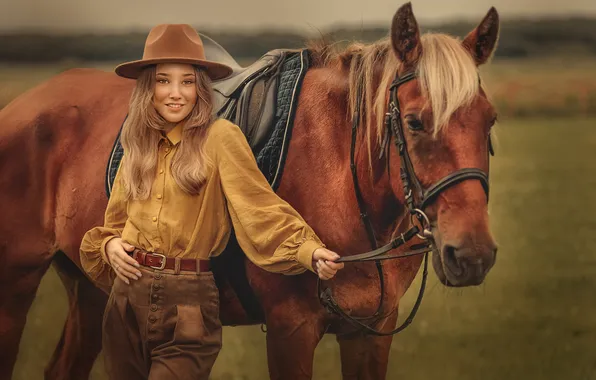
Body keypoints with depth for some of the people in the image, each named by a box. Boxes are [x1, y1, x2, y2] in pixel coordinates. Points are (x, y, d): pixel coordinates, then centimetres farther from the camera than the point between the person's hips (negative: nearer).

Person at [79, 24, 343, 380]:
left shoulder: (220, 137, -8)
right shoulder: (138, 146, 11)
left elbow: (260, 206, -16)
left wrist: (310, 251, -31)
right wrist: (109, 245, -2)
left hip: (186, 303, -5)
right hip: (127, 299, 5)